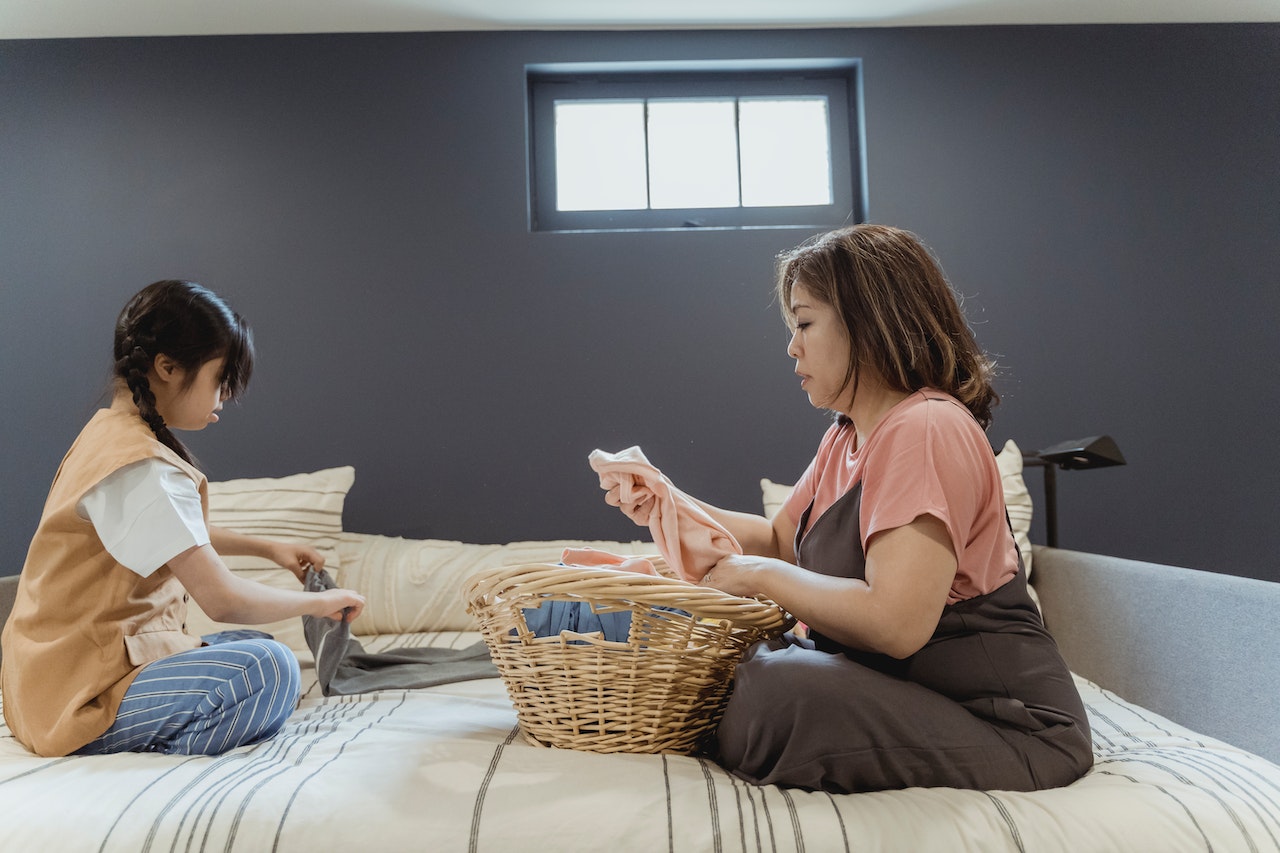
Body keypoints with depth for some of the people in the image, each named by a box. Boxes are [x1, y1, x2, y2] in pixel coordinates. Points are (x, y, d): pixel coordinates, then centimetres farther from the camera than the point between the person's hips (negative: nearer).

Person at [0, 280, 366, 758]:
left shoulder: (110, 432, 9)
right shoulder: (142, 467, -24)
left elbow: (181, 534, 27)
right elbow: (224, 601, -26)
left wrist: (268, 548, 18)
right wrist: (319, 602, -9)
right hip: (78, 699, -11)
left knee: (253, 648, 15)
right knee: (269, 668, -26)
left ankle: (141, 749, 1)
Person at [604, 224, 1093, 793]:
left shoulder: (925, 430, -21)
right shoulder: (846, 437, 12)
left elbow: (895, 624, -30)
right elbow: (780, 539, 17)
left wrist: (760, 576, -17)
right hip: (896, 690, 9)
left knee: (779, 693, -28)